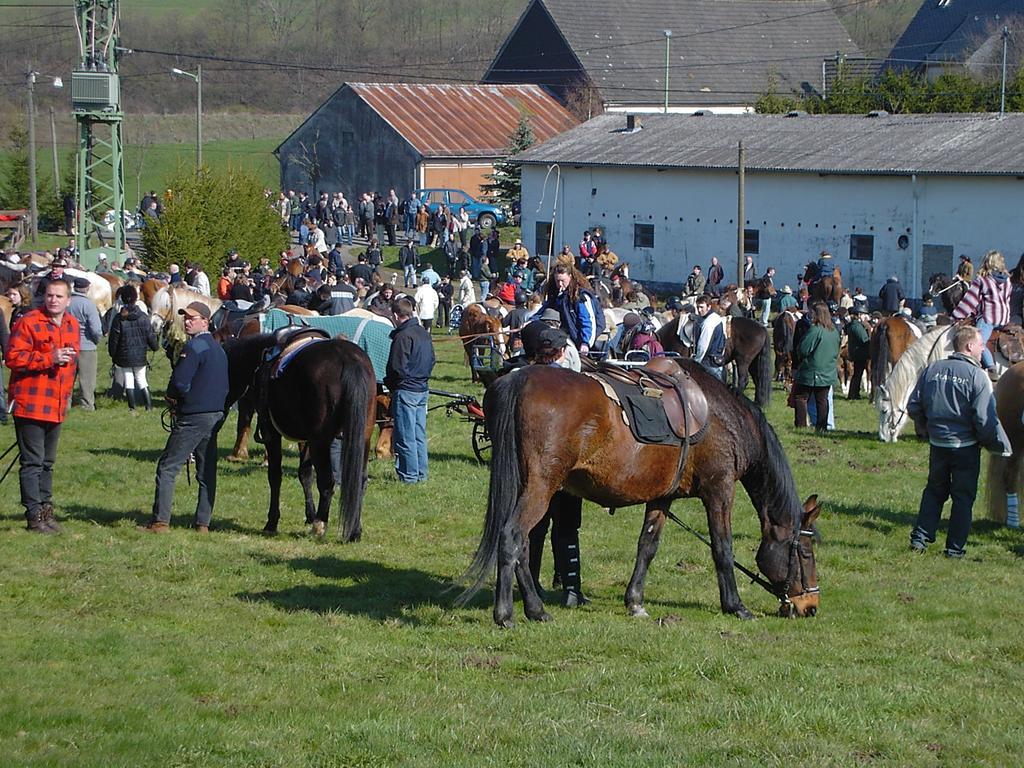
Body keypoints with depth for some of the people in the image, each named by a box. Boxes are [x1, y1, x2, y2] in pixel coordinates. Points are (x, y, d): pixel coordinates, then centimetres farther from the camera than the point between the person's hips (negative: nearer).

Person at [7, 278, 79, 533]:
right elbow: (13, 358, -17)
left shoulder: (72, 325, 11)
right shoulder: (28, 322, -11)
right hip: (30, 404, -7)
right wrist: (49, 359, -22)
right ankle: (35, 514, -1)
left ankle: (46, 509, 23)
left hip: (56, 407, 7)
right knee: (32, 462, -5)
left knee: (47, 463, 15)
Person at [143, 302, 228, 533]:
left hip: (193, 416, -9)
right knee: (207, 472, 11)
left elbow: (179, 382, -20)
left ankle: (160, 521, -7)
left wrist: (172, 397, -1)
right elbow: (225, 386, 18)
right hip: (216, 414, 9)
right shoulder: (219, 349, 15)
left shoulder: (193, 347, -13)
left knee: (167, 468, -4)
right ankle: (203, 523, 11)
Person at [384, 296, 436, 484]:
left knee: (405, 436, -2)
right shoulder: (424, 333, 9)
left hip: (406, 390, -9)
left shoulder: (403, 336, -18)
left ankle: (409, 475, 0)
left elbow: (397, 368, -19)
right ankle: (421, 473, 17)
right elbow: (431, 360, 17)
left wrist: (388, 383, -2)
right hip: (423, 389, 9)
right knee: (419, 435, 13)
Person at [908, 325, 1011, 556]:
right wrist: (1002, 446, -6)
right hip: (966, 446, -4)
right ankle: (955, 548, 9)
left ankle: (920, 536, 14)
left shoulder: (931, 370, 0)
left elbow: (913, 407, 4)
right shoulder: (977, 376, -15)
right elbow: (986, 420, -19)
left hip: (937, 444, 4)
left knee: (934, 491, 21)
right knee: (963, 497, 7)